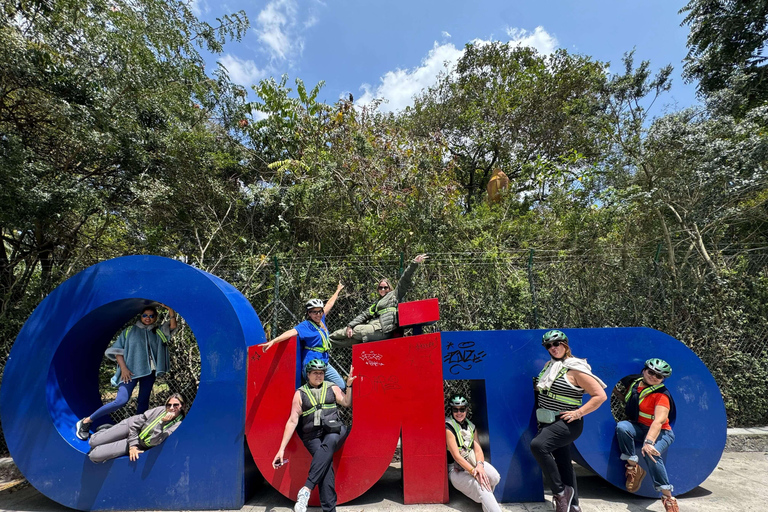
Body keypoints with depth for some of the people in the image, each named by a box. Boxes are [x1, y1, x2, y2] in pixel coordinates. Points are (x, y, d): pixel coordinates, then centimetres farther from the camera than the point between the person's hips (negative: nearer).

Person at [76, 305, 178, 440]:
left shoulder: (159, 332, 11)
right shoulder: (129, 331, 7)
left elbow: (173, 326, -6)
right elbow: (117, 350, 4)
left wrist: (170, 309, -12)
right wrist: (123, 368, -7)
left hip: (149, 372, 3)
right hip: (130, 371, -3)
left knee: (143, 402, 5)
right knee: (121, 400, -14)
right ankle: (86, 422, 0)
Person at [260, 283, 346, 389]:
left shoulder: (321, 320, 7)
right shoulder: (305, 326, -13)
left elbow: (329, 304, 21)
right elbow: (291, 332, -28)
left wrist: (338, 290, 35)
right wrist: (273, 341, -42)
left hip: (325, 364, 8)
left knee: (341, 386, 11)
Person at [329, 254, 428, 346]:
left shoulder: (395, 295, 10)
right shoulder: (376, 303, 29)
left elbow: (405, 280, 0)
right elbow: (365, 315, 19)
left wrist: (414, 263, -9)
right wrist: (350, 325, 6)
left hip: (383, 330, -8)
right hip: (374, 326, 8)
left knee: (355, 331, -7)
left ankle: (329, 338, 3)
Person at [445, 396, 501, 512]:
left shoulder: (470, 426, 11)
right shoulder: (449, 428, -12)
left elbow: (477, 447, 1)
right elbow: (456, 456, -18)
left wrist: (479, 465, -21)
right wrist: (474, 472, -29)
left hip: (472, 460, 6)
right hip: (456, 468, -6)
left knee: (495, 477, -22)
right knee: (481, 488, -30)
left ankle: (485, 498, 5)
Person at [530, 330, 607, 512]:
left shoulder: (575, 369, -14)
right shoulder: (549, 366, 7)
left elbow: (600, 395, -16)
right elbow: (540, 389, 26)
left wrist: (578, 413, -18)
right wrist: (535, 385, 5)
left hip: (566, 423, -8)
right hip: (549, 423, 8)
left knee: (537, 445, -28)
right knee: (563, 463, 17)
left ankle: (561, 491, -11)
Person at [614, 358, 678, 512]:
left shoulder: (661, 395, -17)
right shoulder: (634, 382, -1)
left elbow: (658, 421, -30)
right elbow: (627, 398, 22)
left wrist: (649, 442, -41)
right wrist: (614, 391, 4)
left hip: (660, 432, -4)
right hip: (637, 427, 4)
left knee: (651, 454, -34)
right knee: (622, 426, -30)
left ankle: (668, 497, -19)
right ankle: (633, 467, -16)